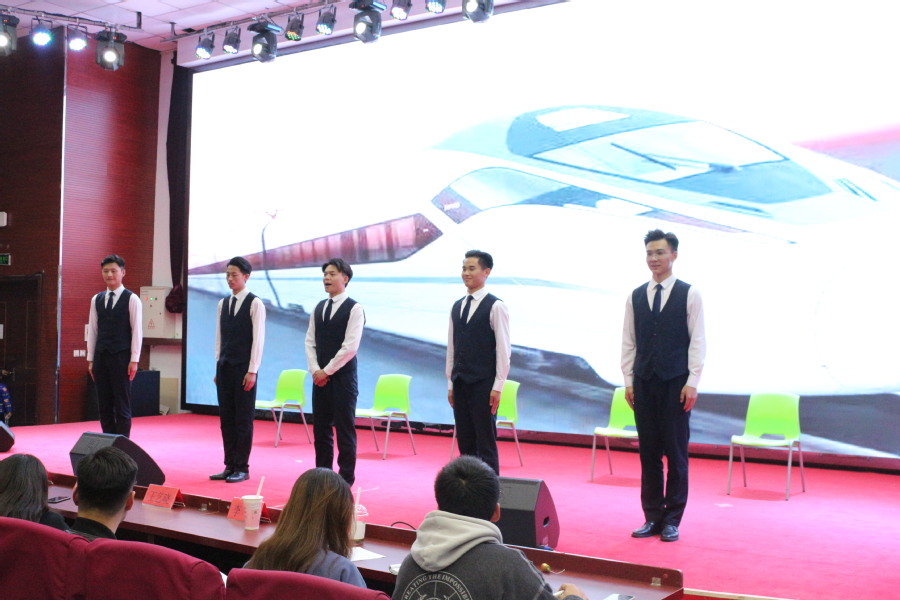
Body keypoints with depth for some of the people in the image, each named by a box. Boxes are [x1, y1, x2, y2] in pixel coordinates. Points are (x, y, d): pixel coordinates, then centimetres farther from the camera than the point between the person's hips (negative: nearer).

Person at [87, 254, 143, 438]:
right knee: (104, 406, 8)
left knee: (122, 406, -2)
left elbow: (137, 331, -5)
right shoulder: (97, 300, 11)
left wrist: (134, 360, -10)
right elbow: (92, 330, 12)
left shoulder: (131, 299, -2)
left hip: (121, 358, -5)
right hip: (101, 357, 5)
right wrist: (90, 359, 9)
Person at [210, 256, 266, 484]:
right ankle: (229, 466, 14)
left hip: (244, 368, -6)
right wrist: (218, 367, 9)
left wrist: (252, 371, -13)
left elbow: (258, 339, -9)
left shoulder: (255, 304, -6)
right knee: (226, 418, 7)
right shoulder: (222, 304, 11)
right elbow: (220, 337, 13)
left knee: (243, 419, -1)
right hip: (224, 367, 6)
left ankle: (242, 468, 5)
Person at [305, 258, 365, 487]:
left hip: (342, 376, -6)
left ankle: (346, 479, 7)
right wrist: (315, 370, -4)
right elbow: (310, 342, 11)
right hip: (320, 376, 6)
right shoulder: (318, 308, 12)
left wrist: (327, 371, -13)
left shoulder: (354, 309, -8)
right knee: (321, 428, 10)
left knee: (345, 429, -1)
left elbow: (350, 347, -14)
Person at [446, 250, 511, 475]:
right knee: (465, 442, 10)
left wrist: (497, 387, -14)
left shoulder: (496, 307, -7)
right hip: (460, 384, 7)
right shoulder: (457, 306, 13)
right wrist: (451, 384, 12)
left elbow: (503, 349, -10)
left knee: (486, 442, -3)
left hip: (484, 384, -6)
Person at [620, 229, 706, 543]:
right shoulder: (636, 297, 9)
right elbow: (628, 342, 10)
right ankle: (652, 517, 15)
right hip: (644, 383, 3)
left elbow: (697, 341, -3)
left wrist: (692, 383, -9)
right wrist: (628, 381, 4)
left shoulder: (689, 294, 0)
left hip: (676, 383, -3)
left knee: (676, 453, 2)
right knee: (649, 453, 6)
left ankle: (672, 519, 11)